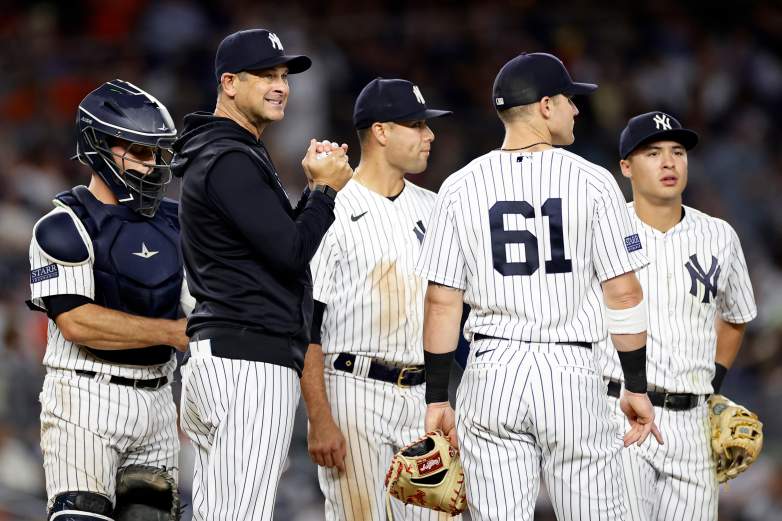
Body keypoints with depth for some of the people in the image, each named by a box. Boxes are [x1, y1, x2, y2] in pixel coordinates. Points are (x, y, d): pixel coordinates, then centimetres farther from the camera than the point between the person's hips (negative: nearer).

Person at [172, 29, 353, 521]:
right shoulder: (230, 161, -11)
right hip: (251, 358, -11)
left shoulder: (230, 158, 23)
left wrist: (318, 186, 12)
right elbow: (291, 252, -16)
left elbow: (281, 240, 24)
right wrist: (326, 188, -2)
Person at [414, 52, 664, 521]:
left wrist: (437, 398, 7)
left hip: (491, 376, 2)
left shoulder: (460, 187, 4)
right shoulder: (593, 182, -2)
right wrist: (638, 388, 5)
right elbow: (623, 292, -3)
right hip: (573, 375, -2)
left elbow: (442, 301, 3)